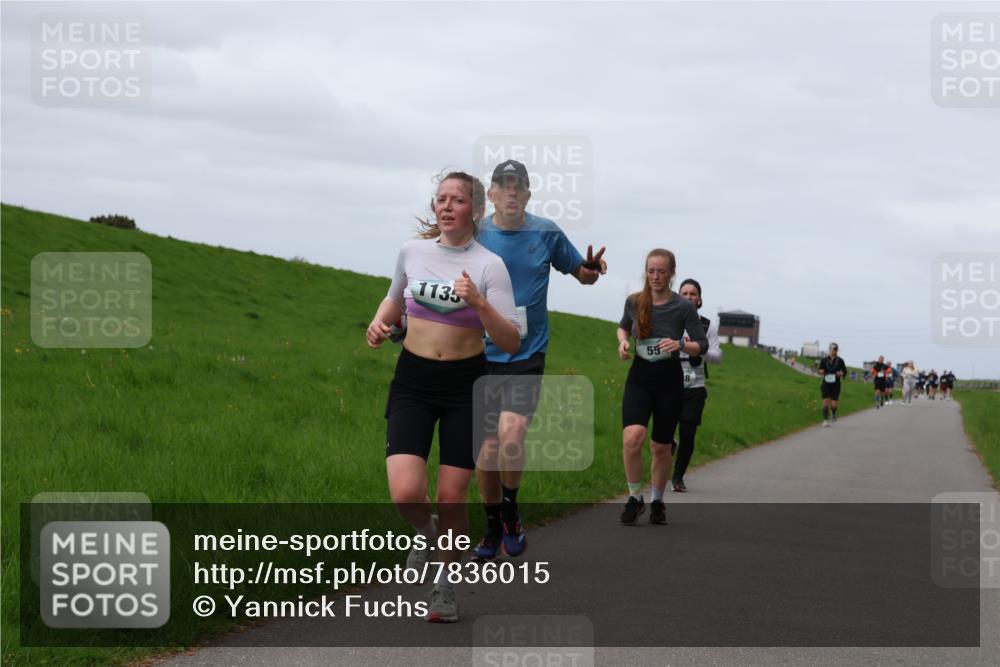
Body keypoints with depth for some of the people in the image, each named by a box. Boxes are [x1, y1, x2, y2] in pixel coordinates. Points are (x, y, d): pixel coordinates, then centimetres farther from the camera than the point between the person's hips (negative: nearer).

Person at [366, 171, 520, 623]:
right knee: (406, 493, -15)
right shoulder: (412, 251, 2)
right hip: (412, 381, 2)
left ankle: (446, 587, 23)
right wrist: (379, 321, 2)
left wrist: (479, 303, -26)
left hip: (464, 385, -2)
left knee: (451, 497, 0)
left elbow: (510, 343, -12)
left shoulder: (489, 265, -8)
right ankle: (425, 533, 21)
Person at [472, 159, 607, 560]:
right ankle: (493, 527, 23)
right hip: (482, 352, 1)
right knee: (486, 445, 5)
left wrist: (593, 269, -12)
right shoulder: (475, 235, 0)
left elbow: (581, 273, 11)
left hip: (527, 353, -1)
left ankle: (510, 511, 4)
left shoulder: (546, 233, 0)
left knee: (511, 435, -20)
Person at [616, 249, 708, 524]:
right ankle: (635, 498, -4)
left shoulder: (684, 307, -9)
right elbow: (623, 326, 19)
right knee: (632, 436, -22)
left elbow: (702, 345, -3)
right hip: (639, 377, 1)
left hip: (669, 380, -1)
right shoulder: (634, 302, -2)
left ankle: (657, 501, 32)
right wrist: (623, 341, -3)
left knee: (661, 446, 9)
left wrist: (680, 344, -23)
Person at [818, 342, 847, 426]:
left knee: (833, 404, -5)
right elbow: (820, 370, 13)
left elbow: (845, 371, 10)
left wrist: (841, 373, -11)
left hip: (835, 384, 0)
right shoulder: (824, 360, 4)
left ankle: (834, 413, 29)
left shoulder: (840, 361, 2)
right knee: (826, 401, -11)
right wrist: (821, 372, -10)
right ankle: (825, 420, -4)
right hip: (826, 384, 1)